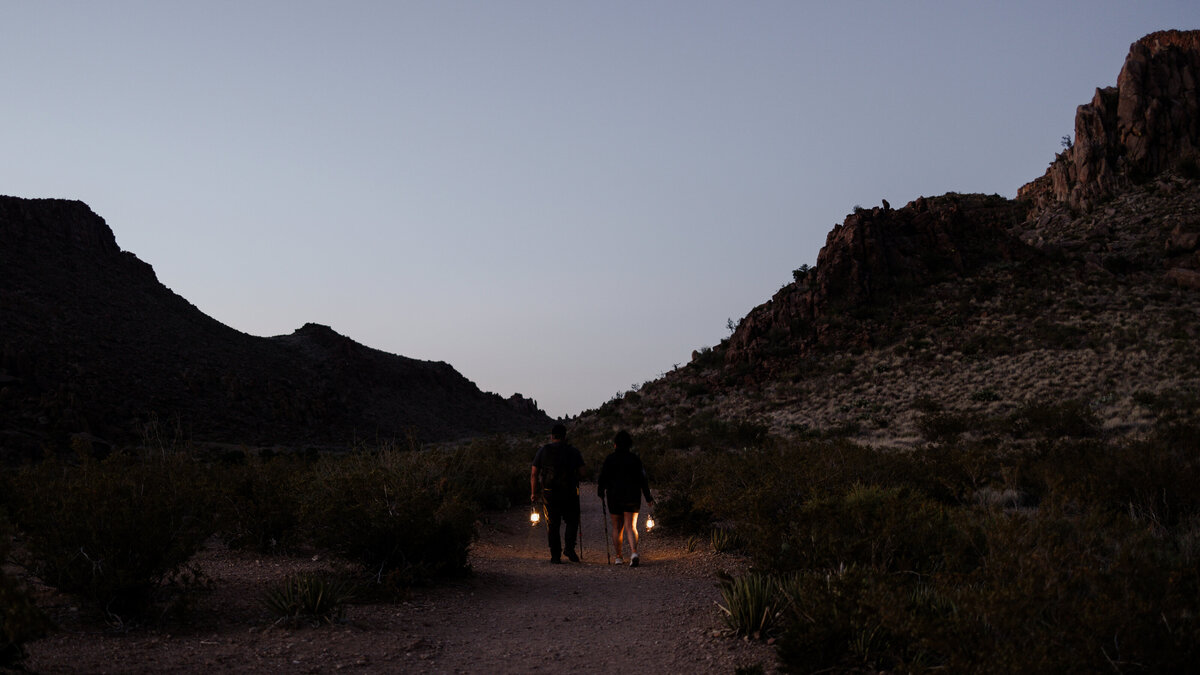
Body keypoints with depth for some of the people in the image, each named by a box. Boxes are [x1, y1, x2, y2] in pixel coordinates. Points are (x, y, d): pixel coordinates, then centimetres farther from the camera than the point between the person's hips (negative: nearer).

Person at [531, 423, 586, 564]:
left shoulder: (543, 451, 4)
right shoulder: (573, 451, 2)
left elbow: (534, 473, 1)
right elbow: (581, 472, -1)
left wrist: (534, 492, 7)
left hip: (549, 493, 1)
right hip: (569, 493, -1)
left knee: (552, 525, 8)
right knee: (572, 521, 14)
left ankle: (555, 556, 7)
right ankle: (569, 547, -4)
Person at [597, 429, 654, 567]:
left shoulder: (610, 459, -4)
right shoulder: (635, 459, 0)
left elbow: (603, 477, -3)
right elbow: (642, 479, 1)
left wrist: (600, 492, 14)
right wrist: (648, 497, 7)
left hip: (614, 497, -1)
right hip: (632, 497, 1)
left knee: (617, 528, 11)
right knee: (631, 526, 0)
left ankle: (618, 557, 15)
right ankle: (634, 552, -22)